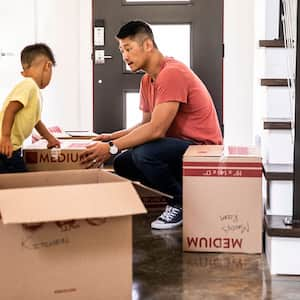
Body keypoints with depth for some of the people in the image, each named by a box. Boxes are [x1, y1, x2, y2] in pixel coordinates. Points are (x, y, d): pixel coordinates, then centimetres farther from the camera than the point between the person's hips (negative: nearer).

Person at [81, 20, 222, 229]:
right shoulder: (147, 80, 10)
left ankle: (181, 203, -8)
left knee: (145, 153, -31)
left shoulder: (172, 73, -21)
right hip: (179, 145, 10)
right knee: (122, 164, 6)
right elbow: (147, 124, 15)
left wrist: (112, 148, -24)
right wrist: (113, 137, 1)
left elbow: (156, 130, -27)